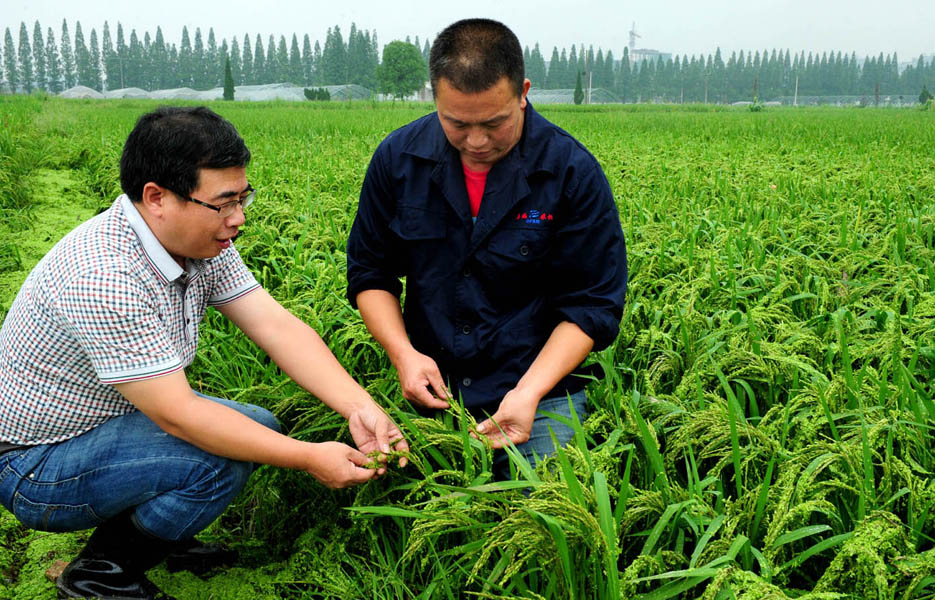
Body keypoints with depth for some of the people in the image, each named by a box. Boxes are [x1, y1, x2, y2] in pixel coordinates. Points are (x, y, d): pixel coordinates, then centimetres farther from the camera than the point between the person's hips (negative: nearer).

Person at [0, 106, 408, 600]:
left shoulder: (200, 240, -7)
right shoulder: (102, 277, -33)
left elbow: (276, 325, -11)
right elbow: (175, 412, -32)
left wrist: (359, 407, -22)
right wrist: (308, 458, -29)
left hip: (111, 419, 8)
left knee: (260, 429, 2)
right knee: (219, 461, -25)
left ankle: (154, 534, 16)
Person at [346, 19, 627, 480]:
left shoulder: (573, 172, -11)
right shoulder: (398, 158, -3)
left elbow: (594, 304, -7)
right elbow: (369, 272, 6)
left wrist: (530, 391, -19)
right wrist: (402, 352, -11)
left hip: (541, 390, -2)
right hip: (432, 391, 3)